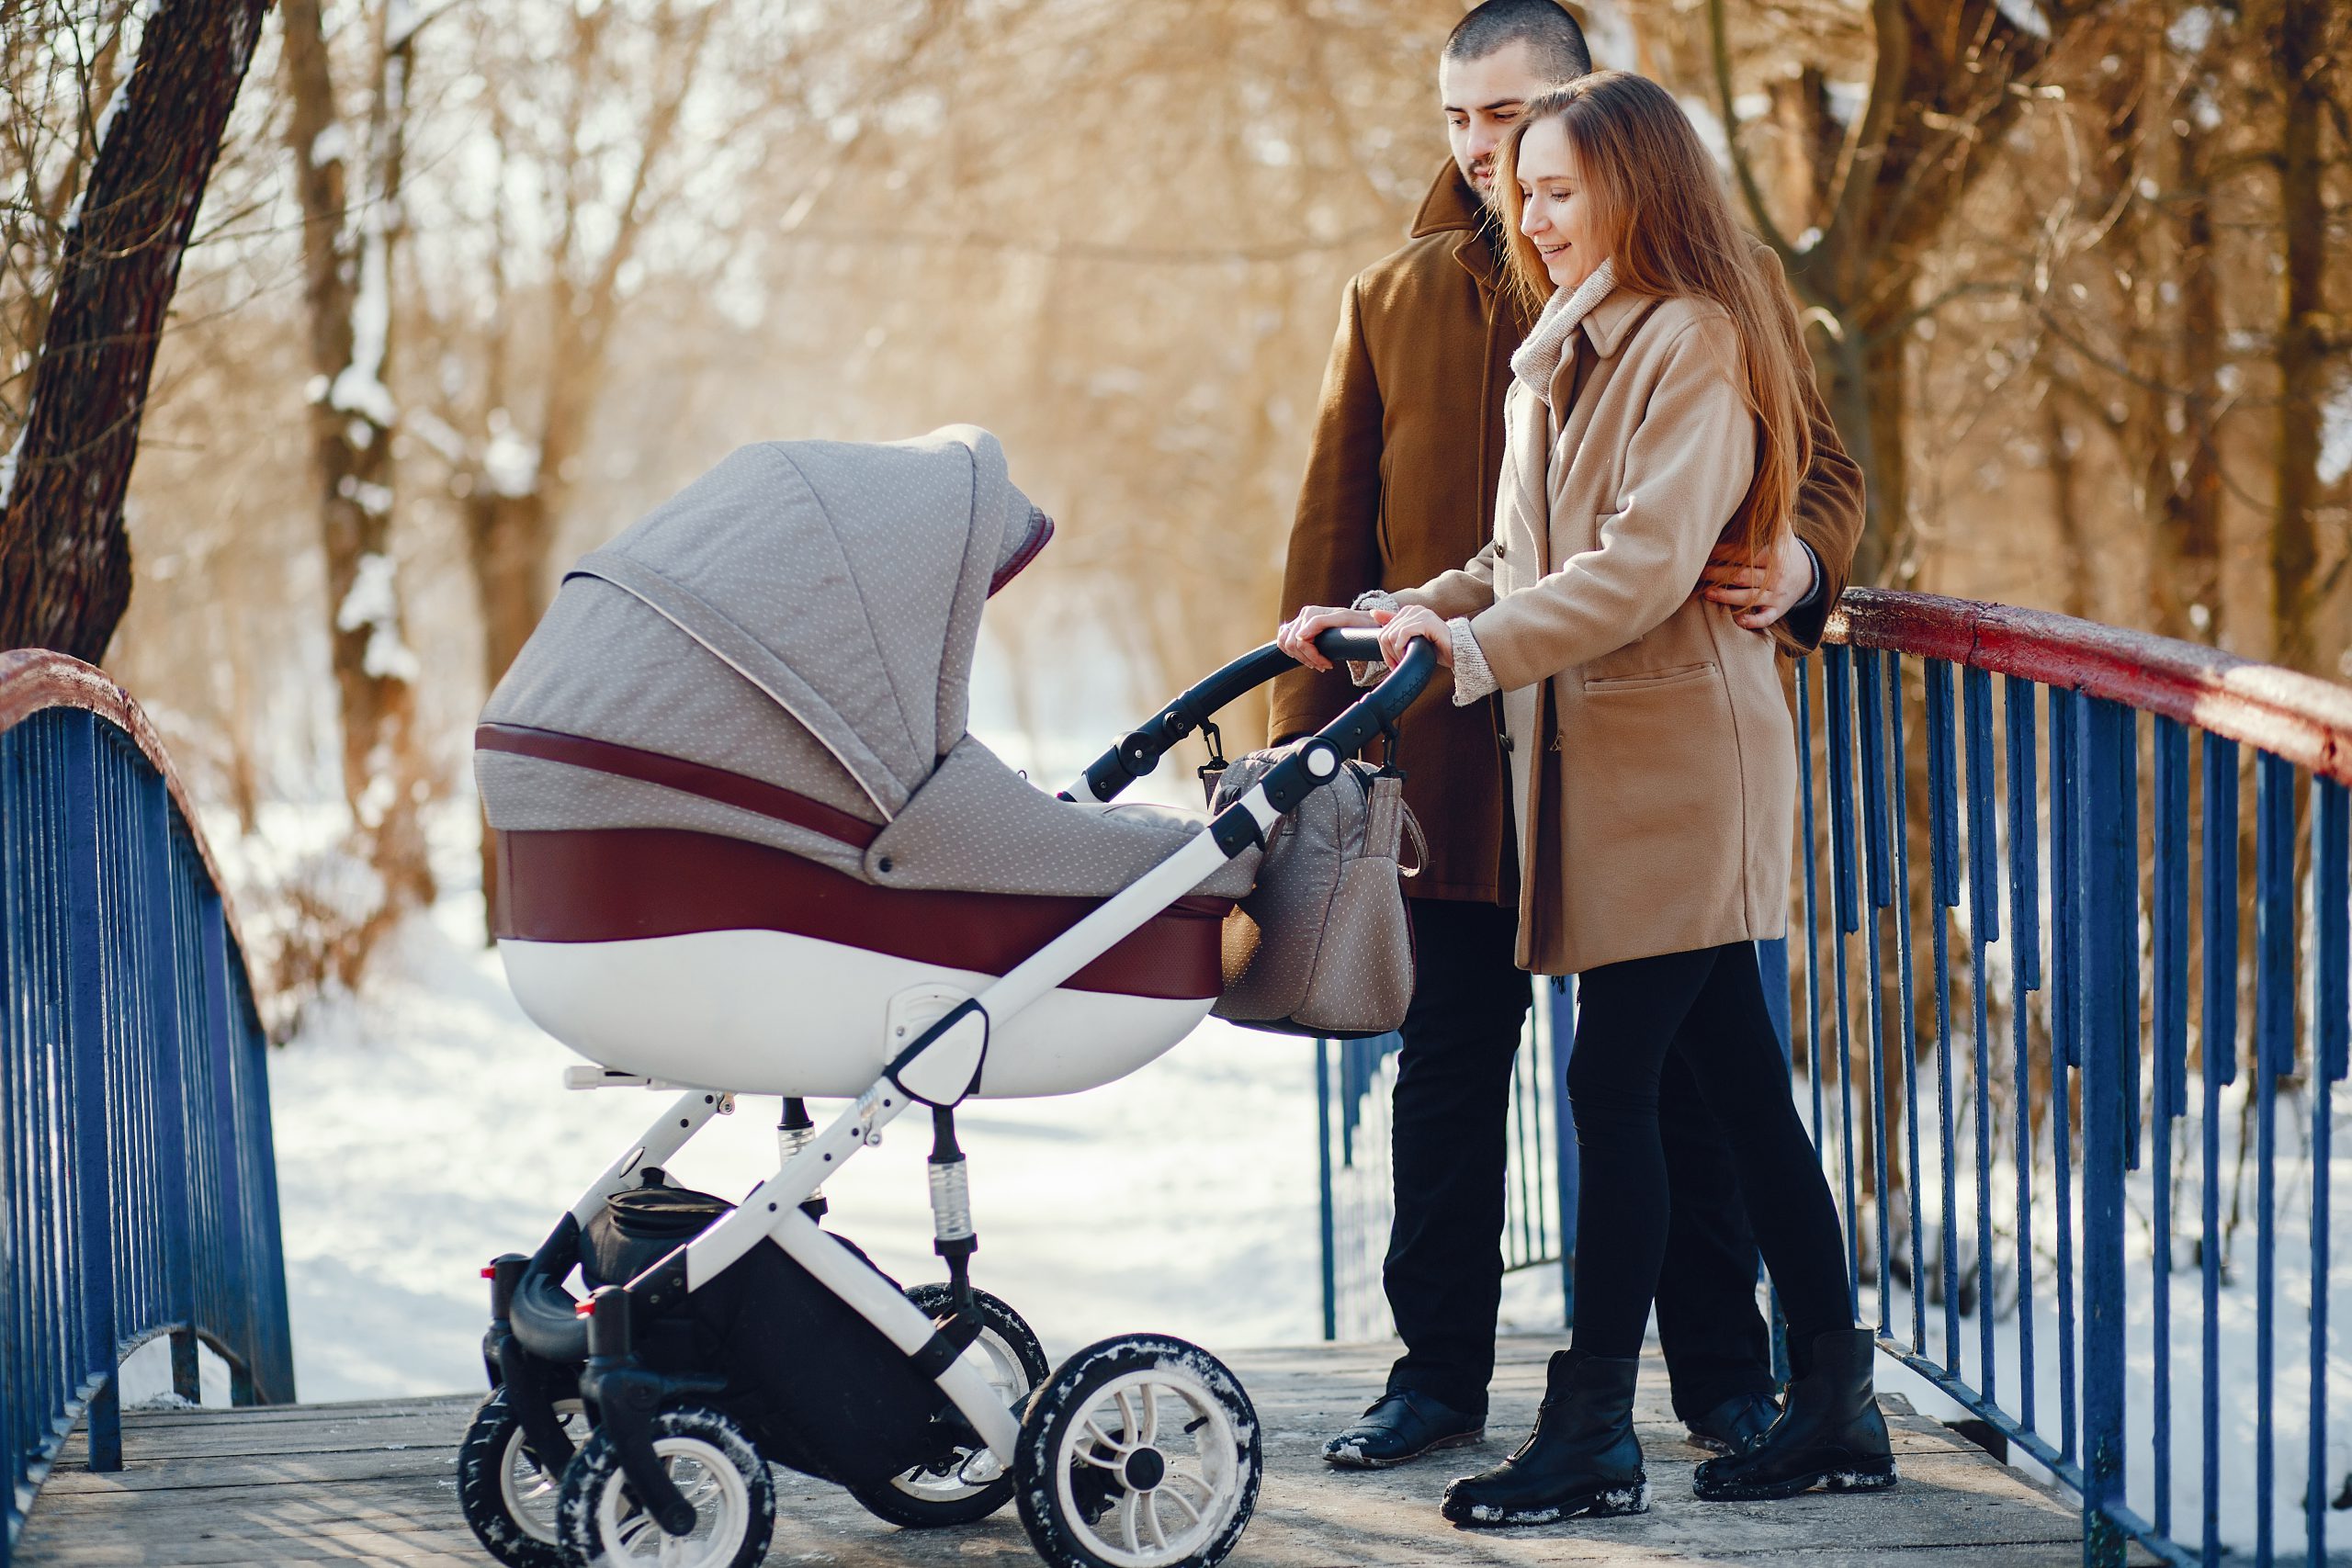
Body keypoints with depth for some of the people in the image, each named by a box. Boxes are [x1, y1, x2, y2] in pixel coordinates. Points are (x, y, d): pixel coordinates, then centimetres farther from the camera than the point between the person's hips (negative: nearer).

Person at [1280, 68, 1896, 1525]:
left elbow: (1645, 563, -20)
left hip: (1679, 755, -9)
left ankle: (1593, 1431, -3)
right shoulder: (1568, 351, 19)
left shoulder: (1696, 341, -10)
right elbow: (1531, 567, 20)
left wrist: (1468, 645, -25)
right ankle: (1837, 1407, 15)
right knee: (1741, 1088, 10)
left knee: (1615, 1083, -8)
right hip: (1593, 753, 9)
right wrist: (1394, 618, 7)